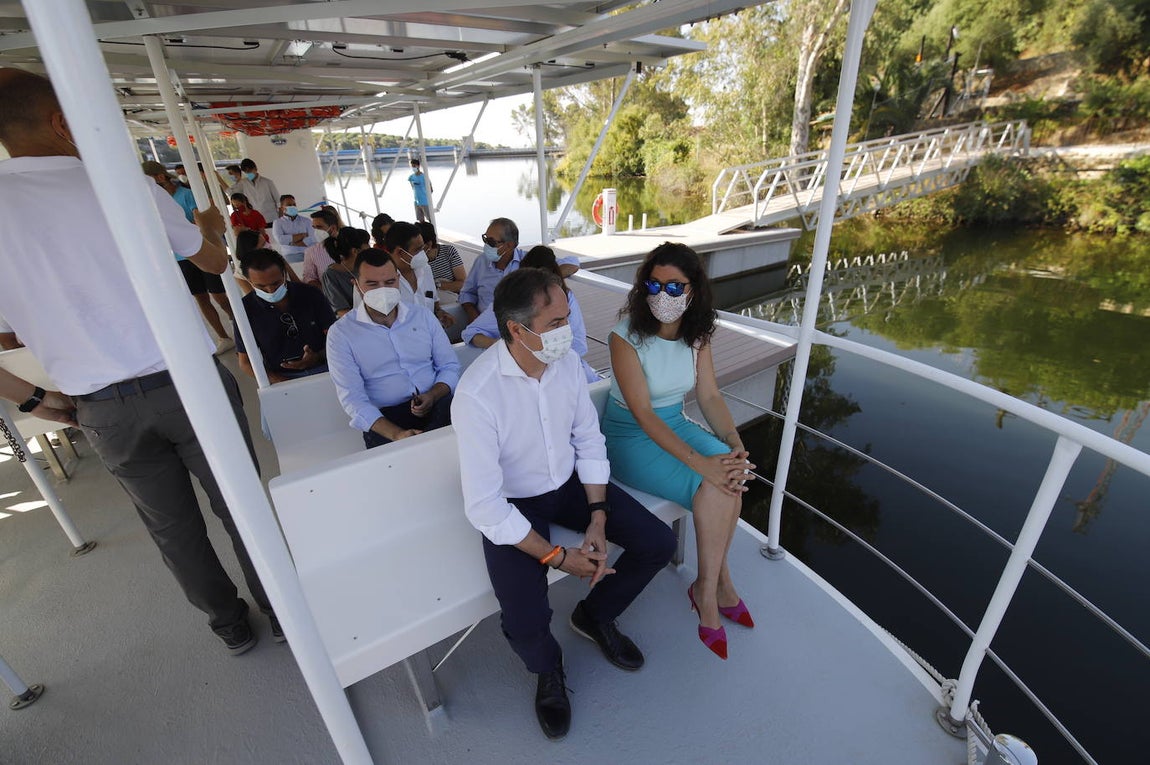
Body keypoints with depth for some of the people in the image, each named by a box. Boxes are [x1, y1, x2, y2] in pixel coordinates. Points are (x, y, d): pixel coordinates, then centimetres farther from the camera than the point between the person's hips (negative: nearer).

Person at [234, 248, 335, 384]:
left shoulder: (310, 294, 2)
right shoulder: (245, 309, 2)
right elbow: (246, 361, 6)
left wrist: (317, 358, -15)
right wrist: (280, 383, -10)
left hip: (323, 367, 1)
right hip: (282, 377, 0)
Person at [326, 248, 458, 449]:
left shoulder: (423, 316, 12)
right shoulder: (341, 333, 3)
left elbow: (450, 366, 12)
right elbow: (352, 399, -6)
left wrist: (432, 396, -12)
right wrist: (396, 434, -22)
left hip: (434, 404, 4)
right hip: (384, 417, -4)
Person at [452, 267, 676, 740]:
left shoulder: (567, 361, -11)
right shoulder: (477, 393, -29)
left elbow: (588, 440, -1)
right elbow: (483, 505, -25)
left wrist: (598, 519, -9)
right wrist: (557, 557, -21)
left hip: (570, 484, 5)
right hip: (513, 506, -4)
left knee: (658, 544, -5)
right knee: (525, 624, -21)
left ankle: (595, 615, 25)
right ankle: (548, 668, 20)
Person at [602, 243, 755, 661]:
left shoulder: (696, 334, -2)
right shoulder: (627, 335, -21)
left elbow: (710, 396, -1)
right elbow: (642, 413, -25)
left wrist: (735, 443, -19)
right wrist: (700, 462, -31)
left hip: (676, 425, 6)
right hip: (630, 436, -5)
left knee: (732, 476, -20)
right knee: (711, 487, -23)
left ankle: (708, 587, 1)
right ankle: (718, 582, 3)